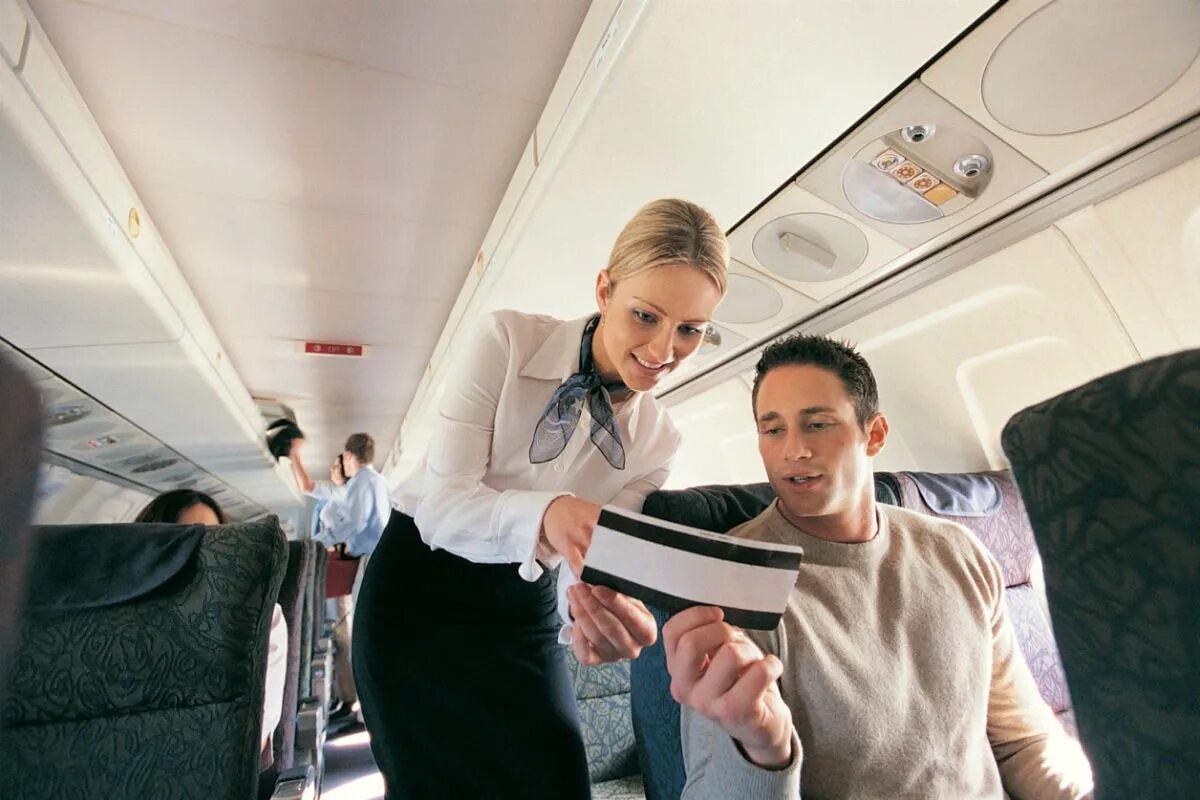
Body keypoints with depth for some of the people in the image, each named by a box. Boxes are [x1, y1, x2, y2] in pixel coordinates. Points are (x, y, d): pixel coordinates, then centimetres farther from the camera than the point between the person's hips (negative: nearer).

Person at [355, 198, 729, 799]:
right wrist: (545, 514, -41)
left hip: (524, 611, 3)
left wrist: (607, 618, -34)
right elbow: (440, 505, -22)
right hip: (418, 590, -2)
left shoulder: (656, 441, -8)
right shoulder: (509, 341, -18)